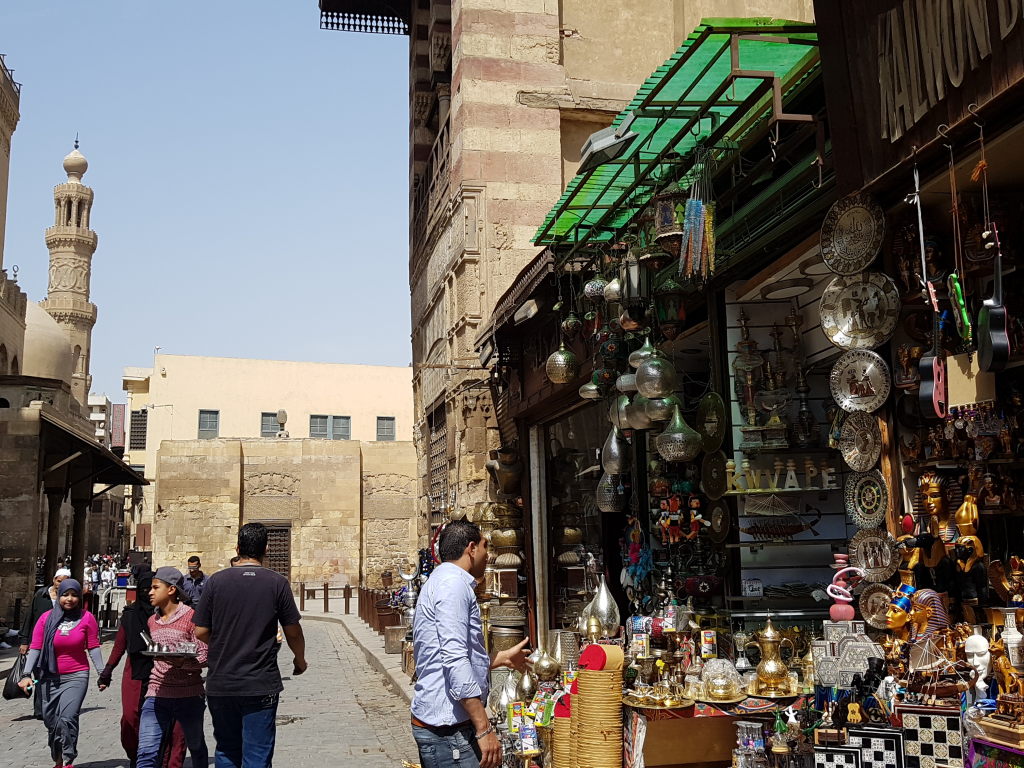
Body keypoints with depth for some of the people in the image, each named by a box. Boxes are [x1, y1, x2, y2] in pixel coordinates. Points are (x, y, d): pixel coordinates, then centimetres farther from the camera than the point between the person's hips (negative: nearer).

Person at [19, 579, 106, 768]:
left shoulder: (87, 618, -5)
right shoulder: (46, 618, -3)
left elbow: (93, 647, -1)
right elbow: (35, 648, -4)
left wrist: (101, 672, -2)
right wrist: (27, 674, -10)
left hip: (76, 676, -3)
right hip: (50, 678, 3)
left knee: (67, 719, -17)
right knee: (51, 722, 13)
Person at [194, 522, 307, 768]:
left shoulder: (215, 581, -2)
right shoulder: (277, 583, -6)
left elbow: (201, 632, 0)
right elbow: (293, 632, 0)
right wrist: (300, 660, 20)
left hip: (220, 684, 2)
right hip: (260, 685, -2)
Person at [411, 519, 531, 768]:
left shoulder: (440, 580, 19)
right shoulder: (453, 583, -13)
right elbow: (455, 661, -22)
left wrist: (504, 658, 38)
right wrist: (484, 729, -21)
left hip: (434, 724, 10)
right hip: (448, 729, -10)